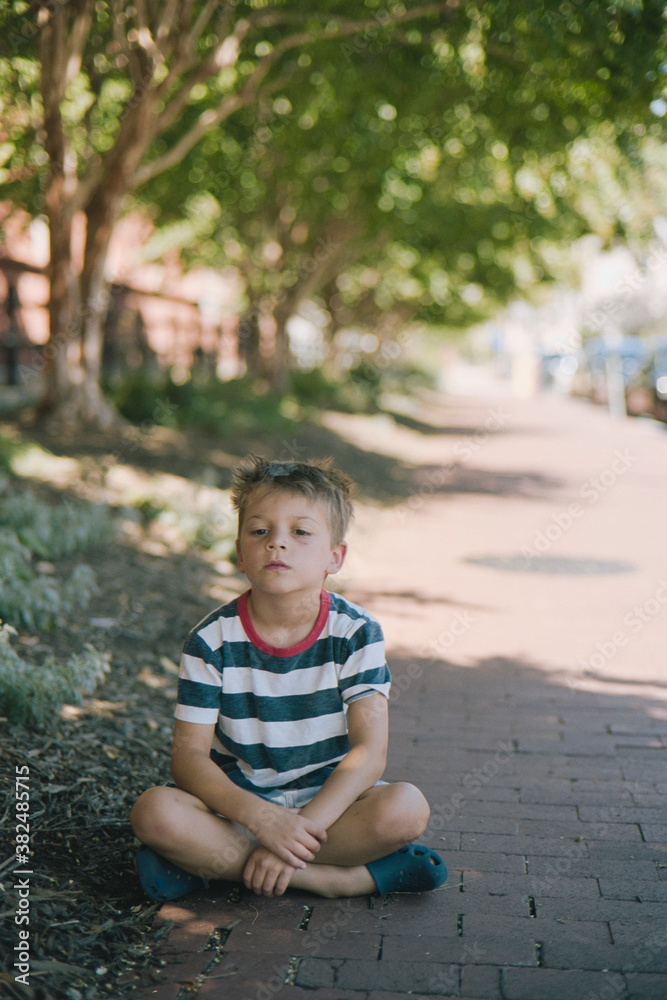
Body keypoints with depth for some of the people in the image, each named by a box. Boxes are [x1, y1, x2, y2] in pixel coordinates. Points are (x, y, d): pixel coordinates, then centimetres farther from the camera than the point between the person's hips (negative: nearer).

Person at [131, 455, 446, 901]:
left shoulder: (356, 633, -9)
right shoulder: (212, 639, -9)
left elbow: (370, 751, -15)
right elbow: (189, 753, -12)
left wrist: (303, 826, -27)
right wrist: (260, 817, -29)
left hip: (329, 798, 0)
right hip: (237, 801, 1)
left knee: (407, 808, -28)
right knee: (154, 811, -30)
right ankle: (341, 877, -22)